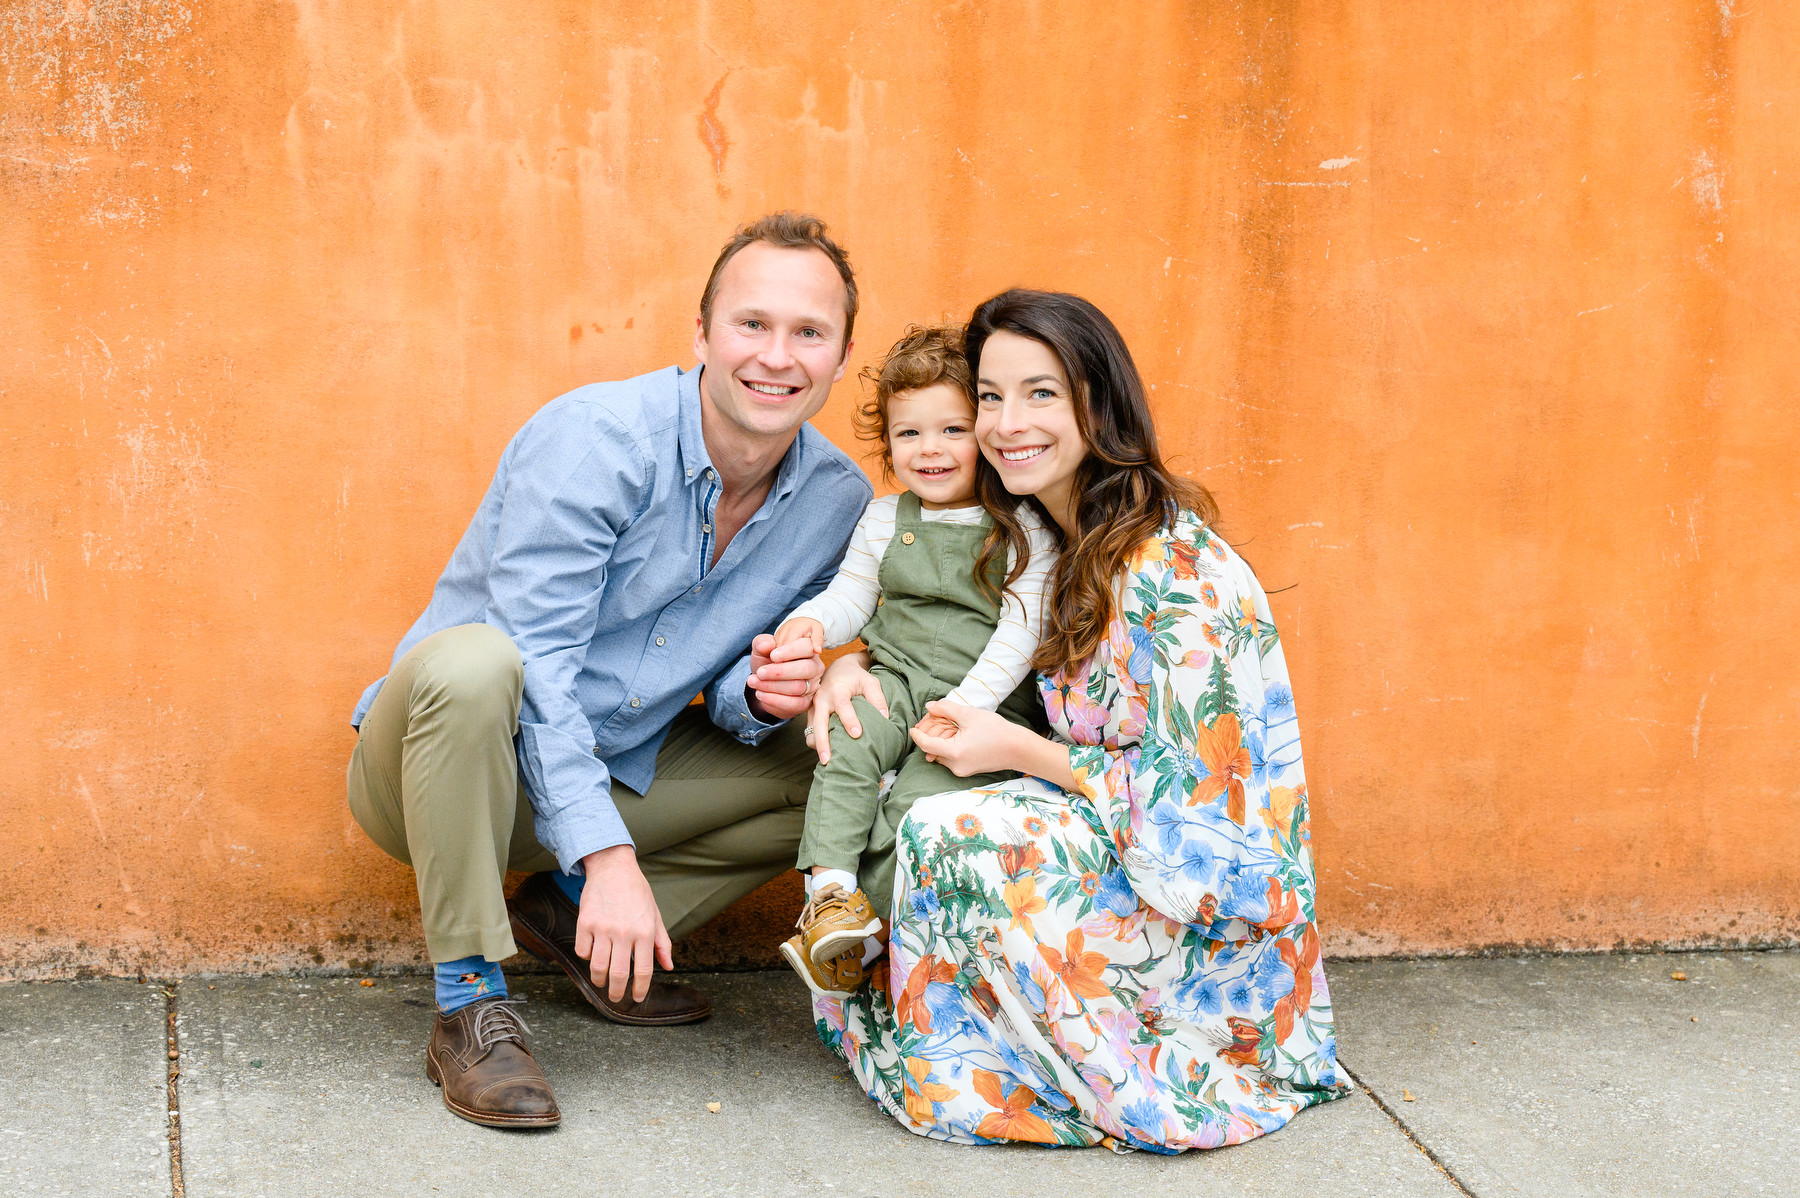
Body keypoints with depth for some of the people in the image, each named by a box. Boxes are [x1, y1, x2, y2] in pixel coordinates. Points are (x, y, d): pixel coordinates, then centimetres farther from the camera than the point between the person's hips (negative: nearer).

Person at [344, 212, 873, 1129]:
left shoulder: (836, 502, -3)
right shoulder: (594, 439, -21)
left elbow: (737, 700, 8)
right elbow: (538, 667, -26)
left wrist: (758, 696, -18)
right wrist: (608, 856, -33)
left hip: (611, 770, 6)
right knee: (474, 661, -38)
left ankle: (571, 917, 5)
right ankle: (469, 1007, -26)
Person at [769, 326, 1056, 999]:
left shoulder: (1024, 528, -3)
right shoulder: (884, 519, 10)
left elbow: (1022, 629, -9)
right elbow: (852, 594, 17)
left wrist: (966, 707, -20)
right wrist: (815, 622, -7)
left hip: (988, 699, -4)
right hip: (898, 682, 4)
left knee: (920, 798, -25)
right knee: (846, 740, -27)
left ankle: (863, 938, -15)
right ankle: (831, 889, -25)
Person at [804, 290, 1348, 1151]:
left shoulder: (1174, 571, -22)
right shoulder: (1060, 547, 4)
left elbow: (1189, 797, -22)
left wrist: (1019, 751, -18)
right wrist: (855, 664, -1)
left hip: (1212, 919, -8)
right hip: (1110, 853, 8)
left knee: (948, 836, -26)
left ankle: (953, 1073, -6)